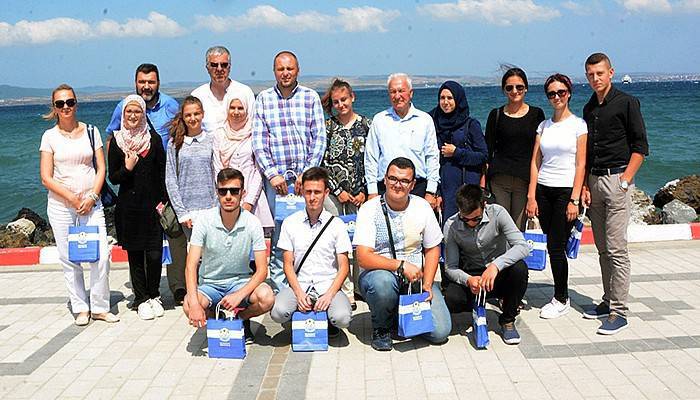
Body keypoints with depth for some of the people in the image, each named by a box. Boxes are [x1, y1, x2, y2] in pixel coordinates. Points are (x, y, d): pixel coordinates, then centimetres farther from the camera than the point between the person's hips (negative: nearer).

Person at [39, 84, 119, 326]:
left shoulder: (91, 131, 7)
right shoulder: (50, 136, 2)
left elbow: (101, 169, 5)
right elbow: (46, 178, -2)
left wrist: (91, 197, -8)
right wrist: (73, 199, -10)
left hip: (91, 204, 1)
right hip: (61, 206, -1)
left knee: (101, 256, -6)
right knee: (69, 260, 3)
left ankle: (100, 307, 8)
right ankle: (80, 308, 16)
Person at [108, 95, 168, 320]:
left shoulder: (154, 139, 2)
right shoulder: (117, 141, 2)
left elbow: (162, 173, 3)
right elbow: (113, 177, 3)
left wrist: (163, 201, -4)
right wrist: (127, 168, -16)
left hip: (152, 204, 0)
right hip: (128, 206, 1)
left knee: (154, 254, -3)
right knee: (134, 254, 5)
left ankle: (154, 296, 17)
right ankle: (141, 299, 18)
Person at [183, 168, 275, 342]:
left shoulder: (252, 223, -12)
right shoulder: (204, 220, -13)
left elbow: (262, 270, -14)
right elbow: (191, 266, -17)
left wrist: (239, 295, -31)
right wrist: (194, 303, -33)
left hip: (240, 282, 0)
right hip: (209, 284, 0)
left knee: (266, 297, -30)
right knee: (189, 306, -31)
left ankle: (240, 319, 3)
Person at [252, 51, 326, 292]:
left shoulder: (311, 97, 8)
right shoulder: (263, 99, 9)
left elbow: (319, 138, 3)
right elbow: (258, 141, 4)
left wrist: (308, 173, -7)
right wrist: (272, 173, -6)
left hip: (306, 175, 0)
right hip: (276, 176, 0)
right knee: (278, 235, 0)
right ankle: (281, 288, 7)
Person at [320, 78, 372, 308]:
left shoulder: (366, 124, 5)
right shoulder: (327, 126, 4)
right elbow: (321, 161, 1)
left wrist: (364, 191, -2)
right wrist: (338, 190, -5)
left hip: (359, 192, 1)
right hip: (332, 191, 0)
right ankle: (346, 291, 3)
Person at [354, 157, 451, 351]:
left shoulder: (422, 207, 2)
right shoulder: (369, 209, -9)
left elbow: (432, 249, 8)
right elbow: (364, 258, -18)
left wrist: (427, 285, -6)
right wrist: (402, 265, -28)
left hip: (416, 277, 3)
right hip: (380, 272, -3)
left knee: (440, 332, -13)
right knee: (382, 282, -39)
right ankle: (381, 327, -7)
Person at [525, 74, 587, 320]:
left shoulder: (578, 125, -2)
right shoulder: (543, 126, 11)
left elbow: (581, 165, -7)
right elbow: (535, 162, 8)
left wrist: (574, 200, -13)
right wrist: (531, 197, 0)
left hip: (566, 190, -4)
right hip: (543, 190, 4)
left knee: (555, 246, -5)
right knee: (553, 246, 5)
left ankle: (561, 300, 10)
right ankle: (561, 296, 18)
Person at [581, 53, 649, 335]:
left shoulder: (626, 102, -4)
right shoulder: (589, 108, 15)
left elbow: (640, 147, -6)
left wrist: (625, 179, -13)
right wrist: (585, 185, 9)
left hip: (617, 179, -6)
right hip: (594, 181, 7)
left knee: (616, 249, -8)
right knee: (602, 248, 9)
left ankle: (619, 312, -5)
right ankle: (608, 301, 17)